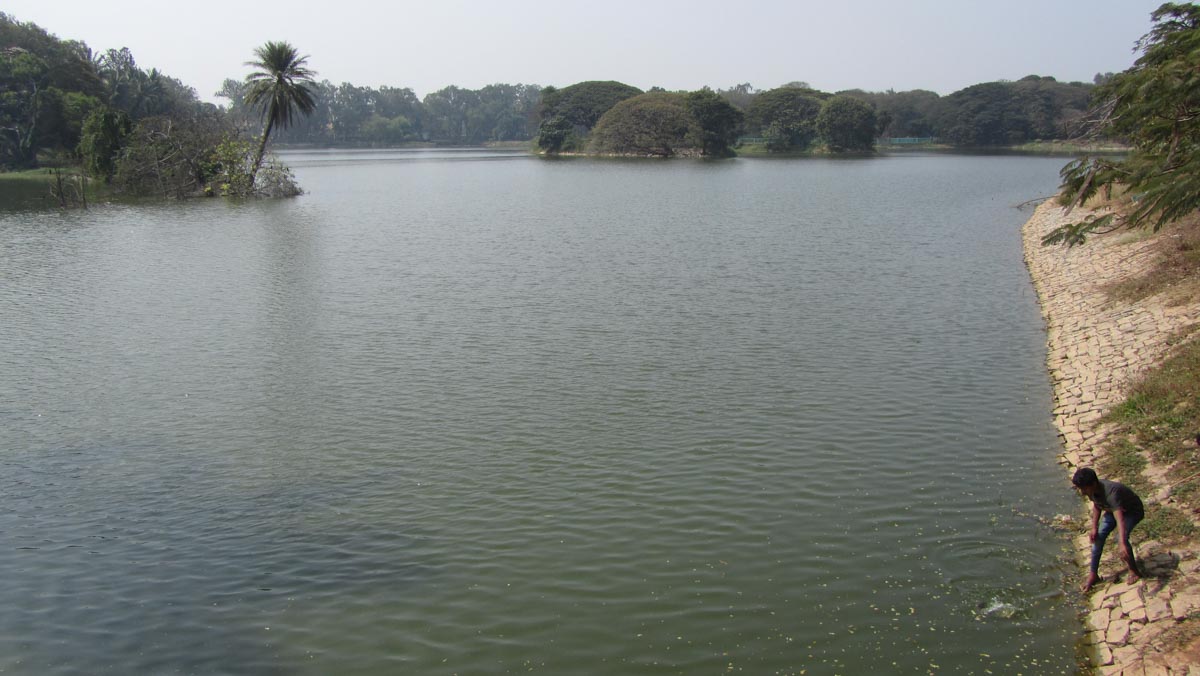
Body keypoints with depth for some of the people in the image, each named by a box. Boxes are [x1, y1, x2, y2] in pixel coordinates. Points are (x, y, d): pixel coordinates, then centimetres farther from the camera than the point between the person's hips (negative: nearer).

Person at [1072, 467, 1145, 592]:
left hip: (1132, 511, -7)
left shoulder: (1111, 492, -43)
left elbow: (1120, 520, -53)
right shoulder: (1092, 490, -20)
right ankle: (1093, 574, 5)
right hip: (1113, 509, 7)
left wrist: (1123, 545, -64)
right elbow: (1097, 506, 2)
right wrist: (1094, 528, -8)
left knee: (1121, 538, -28)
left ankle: (1135, 571, -6)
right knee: (1098, 536, -6)